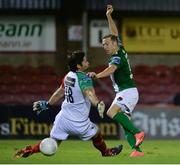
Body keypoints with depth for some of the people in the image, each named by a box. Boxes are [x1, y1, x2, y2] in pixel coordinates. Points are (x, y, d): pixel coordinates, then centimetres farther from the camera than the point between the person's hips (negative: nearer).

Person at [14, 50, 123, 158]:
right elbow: (89, 93, -38)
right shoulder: (83, 78, -17)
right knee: (96, 133, 21)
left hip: (62, 118, 6)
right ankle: (106, 152, 43)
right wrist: (98, 104, -56)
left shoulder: (68, 76, 5)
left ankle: (29, 151, 3)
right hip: (78, 123, -6)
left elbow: (60, 92, 19)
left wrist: (47, 104, 34)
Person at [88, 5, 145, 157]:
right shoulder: (120, 50, 11)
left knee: (112, 112, -27)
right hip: (125, 92, 10)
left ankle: (137, 133, -30)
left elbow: (111, 69, -36)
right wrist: (109, 16, 19)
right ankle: (137, 150, -8)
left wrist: (97, 75, -52)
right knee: (125, 123, 2)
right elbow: (114, 33, 23)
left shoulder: (117, 58, -15)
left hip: (127, 91, -10)